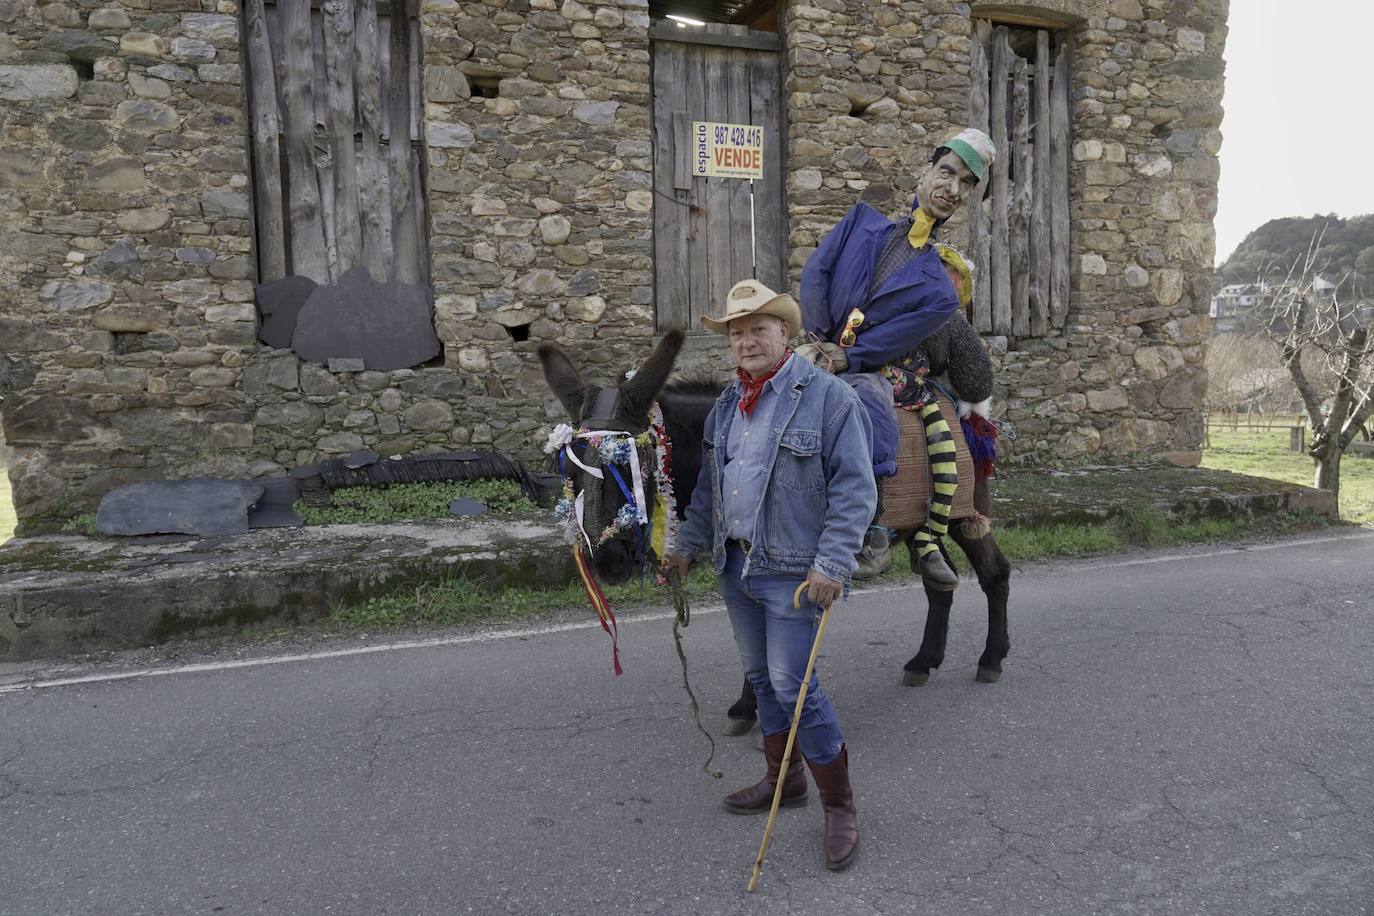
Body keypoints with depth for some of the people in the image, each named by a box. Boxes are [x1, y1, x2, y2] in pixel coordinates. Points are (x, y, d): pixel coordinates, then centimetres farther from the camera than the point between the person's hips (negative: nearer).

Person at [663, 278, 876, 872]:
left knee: (792, 684, -6)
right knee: (761, 677, 17)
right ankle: (783, 779, 36)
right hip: (735, 566, 7)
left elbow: (854, 490, -15)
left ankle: (839, 806, 12)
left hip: (791, 571, -7)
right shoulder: (727, 404, 10)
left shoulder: (828, 397, -12)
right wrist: (687, 546, 15)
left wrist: (832, 564, -21)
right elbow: (708, 486, 18)